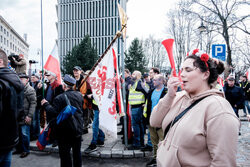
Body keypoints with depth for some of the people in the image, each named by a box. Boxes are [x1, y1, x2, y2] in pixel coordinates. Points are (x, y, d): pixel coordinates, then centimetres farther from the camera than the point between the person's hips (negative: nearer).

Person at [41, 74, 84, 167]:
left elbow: (53, 113, -18)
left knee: (65, 154, 7)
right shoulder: (79, 95, 1)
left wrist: (46, 104, -7)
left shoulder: (59, 98, -18)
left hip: (65, 131, -6)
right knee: (77, 152, 18)